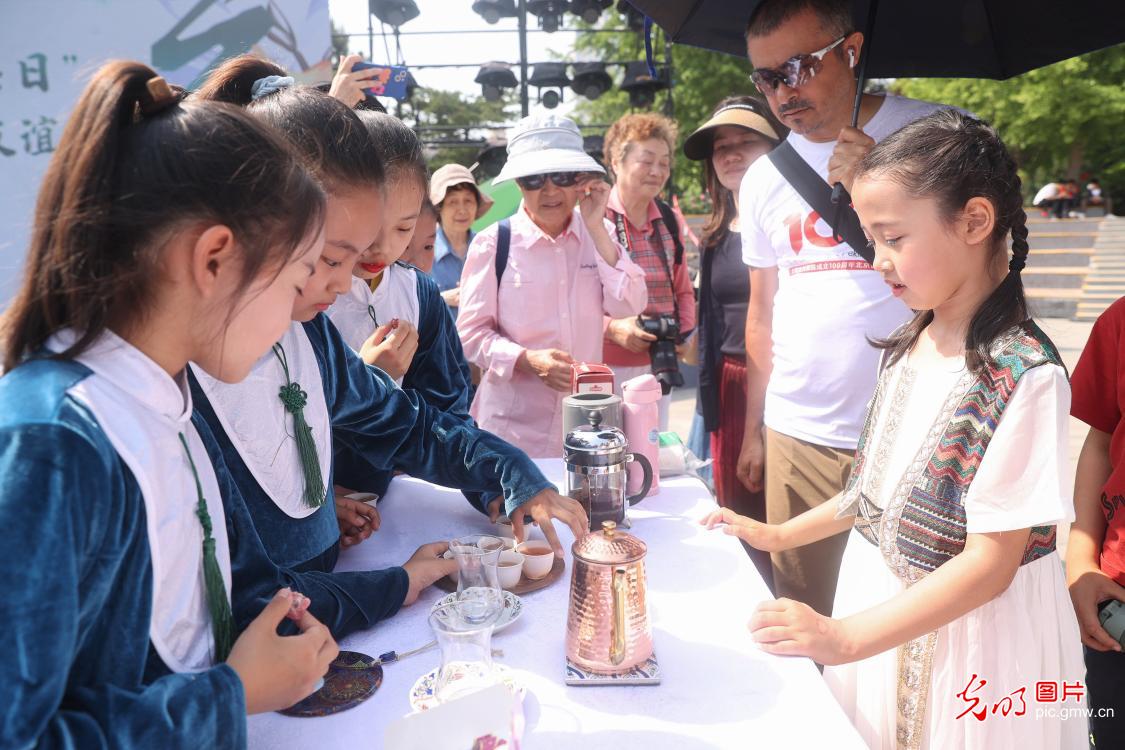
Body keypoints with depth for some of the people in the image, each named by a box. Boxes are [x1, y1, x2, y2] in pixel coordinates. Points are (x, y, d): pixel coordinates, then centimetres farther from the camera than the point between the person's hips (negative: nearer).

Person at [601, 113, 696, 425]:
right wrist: (612, 327, -21)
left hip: (659, 365, 6)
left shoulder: (668, 220, 12)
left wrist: (683, 329, 3)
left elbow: (683, 290, 19)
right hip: (606, 365, -6)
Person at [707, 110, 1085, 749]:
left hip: (965, 622, -6)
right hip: (877, 595, 6)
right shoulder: (907, 349, 0)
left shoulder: (1024, 374, -22)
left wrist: (848, 636, -26)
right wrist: (779, 535, 11)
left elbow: (991, 562, -21)